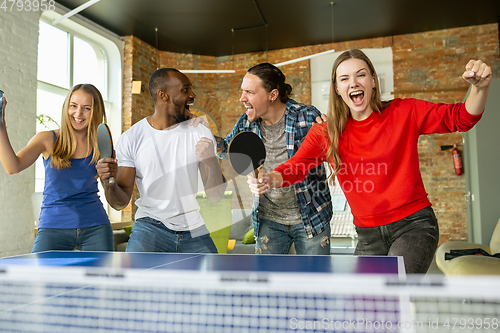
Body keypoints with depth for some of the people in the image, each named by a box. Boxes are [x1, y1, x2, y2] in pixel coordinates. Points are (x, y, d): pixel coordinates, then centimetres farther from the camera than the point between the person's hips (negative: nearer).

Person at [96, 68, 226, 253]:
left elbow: (216, 196, -5)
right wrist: (108, 184, -23)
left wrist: (212, 163, -24)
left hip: (195, 230, 2)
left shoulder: (201, 133, -1)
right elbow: (121, 202, -2)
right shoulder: (130, 139, -4)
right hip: (151, 226, -2)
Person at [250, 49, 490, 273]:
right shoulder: (325, 133, 0)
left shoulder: (404, 113, -4)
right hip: (368, 236, 4)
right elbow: (295, 167, -8)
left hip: (414, 225, -3)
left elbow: (462, 117, -2)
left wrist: (480, 88, -23)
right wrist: (270, 178, -29)